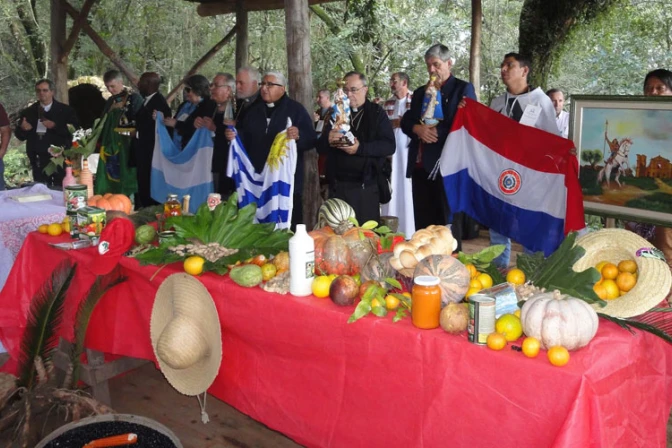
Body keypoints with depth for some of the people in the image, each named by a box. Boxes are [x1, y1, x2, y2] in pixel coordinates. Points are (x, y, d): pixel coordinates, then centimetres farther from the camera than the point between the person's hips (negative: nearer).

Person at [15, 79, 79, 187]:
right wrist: (22, 128, -10)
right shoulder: (28, 112, 9)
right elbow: (20, 136, 12)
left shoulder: (66, 110, 1)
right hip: (38, 160, 3)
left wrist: (55, 126, -19)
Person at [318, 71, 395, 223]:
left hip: (366, 186, -3)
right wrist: (328, 140, -14)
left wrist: (360, 148, -23)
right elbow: (320, 148, 10)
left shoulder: (377, 114, 2)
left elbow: (389, 145, -10)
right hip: (337, 185, 3)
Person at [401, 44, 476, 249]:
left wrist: (436, 132, -13)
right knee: (423, 224, 10)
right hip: (420, 165, 6)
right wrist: (418, 129, -8)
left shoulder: (463, 89, 1)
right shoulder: (420, 92, 20)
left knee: (447, 225, 0)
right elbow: (405, 122, 13)